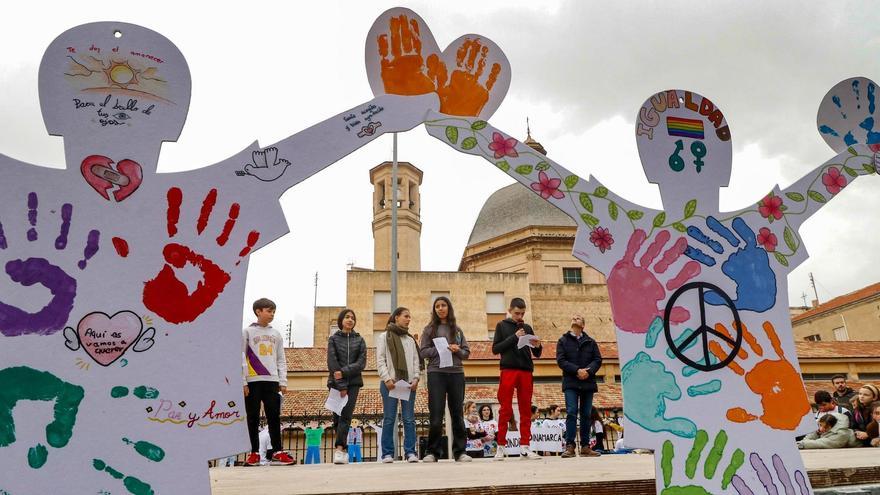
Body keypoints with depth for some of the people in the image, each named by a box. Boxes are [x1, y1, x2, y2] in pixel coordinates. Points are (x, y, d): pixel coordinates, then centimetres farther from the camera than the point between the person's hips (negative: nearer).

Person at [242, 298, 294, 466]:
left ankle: (277, 451, 5)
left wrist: (283, 381, 6)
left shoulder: (276, 334, 14)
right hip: (253, 381, -3)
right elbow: (241, 358, 0)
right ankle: (254, 452, 8)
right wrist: (243, 382, -6)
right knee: (253, 418, 1)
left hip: (272, 381, 3)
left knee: (274, 417, 0)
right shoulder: (247, 332, 4)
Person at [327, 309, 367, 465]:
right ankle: (344, 450, 7)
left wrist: (344, 372, -14)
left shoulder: (360, 340, 12)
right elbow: (332, 363, -2)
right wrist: (341, 386, -10)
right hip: (336, 383, 0)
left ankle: (339, 449, -23)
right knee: (337, 417, -1)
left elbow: (361, 363, 1)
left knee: (346, 415, -13)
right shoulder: (333, 339, 8)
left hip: (353, 382, 0)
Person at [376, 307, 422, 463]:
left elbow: (415, 361, 14)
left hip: (409, 383, 3)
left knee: (409, 419, 0)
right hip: (390, 382, -3)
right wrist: (387, 378, -12)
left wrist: (416, 378, -1)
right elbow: (380, 360, 0)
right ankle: (388, 453, 2)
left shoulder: (411, 339, 19)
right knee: (389, 419, -2)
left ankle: (410, 452, 2)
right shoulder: (384, 337, 7)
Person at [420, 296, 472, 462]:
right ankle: (432, 452, 5)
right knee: (436, 414, -3)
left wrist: (457, 350, -10)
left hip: (456, 373, 2)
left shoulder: (457, 330, 14)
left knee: (457, 413, 4)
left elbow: (467, 352, 11)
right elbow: (423, 351, -1)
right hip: (436, 373, -2)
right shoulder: (429, 329, 8)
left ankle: (460, 451, 10)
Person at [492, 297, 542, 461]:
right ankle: (501, 447, 3)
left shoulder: (527, 328, 15)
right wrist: (514, 337, -10)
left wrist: (537, 346, -7)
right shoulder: (502, 326, 7)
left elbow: (536, 354, 17)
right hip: (508, 370, -3)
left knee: (526, 410, 2)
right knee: (505, 409, -2)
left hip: (526, 372, 3)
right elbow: (495, 349, -1)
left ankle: (524, 447, 5)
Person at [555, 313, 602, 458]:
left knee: (586, 414, 5)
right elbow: (561, 360, -3)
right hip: (570, 383, -3)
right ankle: (570, 446, -9)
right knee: (571, 413, -10)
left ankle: (585, 446, 10)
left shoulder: (590, 342, 14)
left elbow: (598, 359, 6)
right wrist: (577, 370, -15)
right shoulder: (563, 341, 8)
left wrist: (589, 371, -13)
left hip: (588, 382, 3)